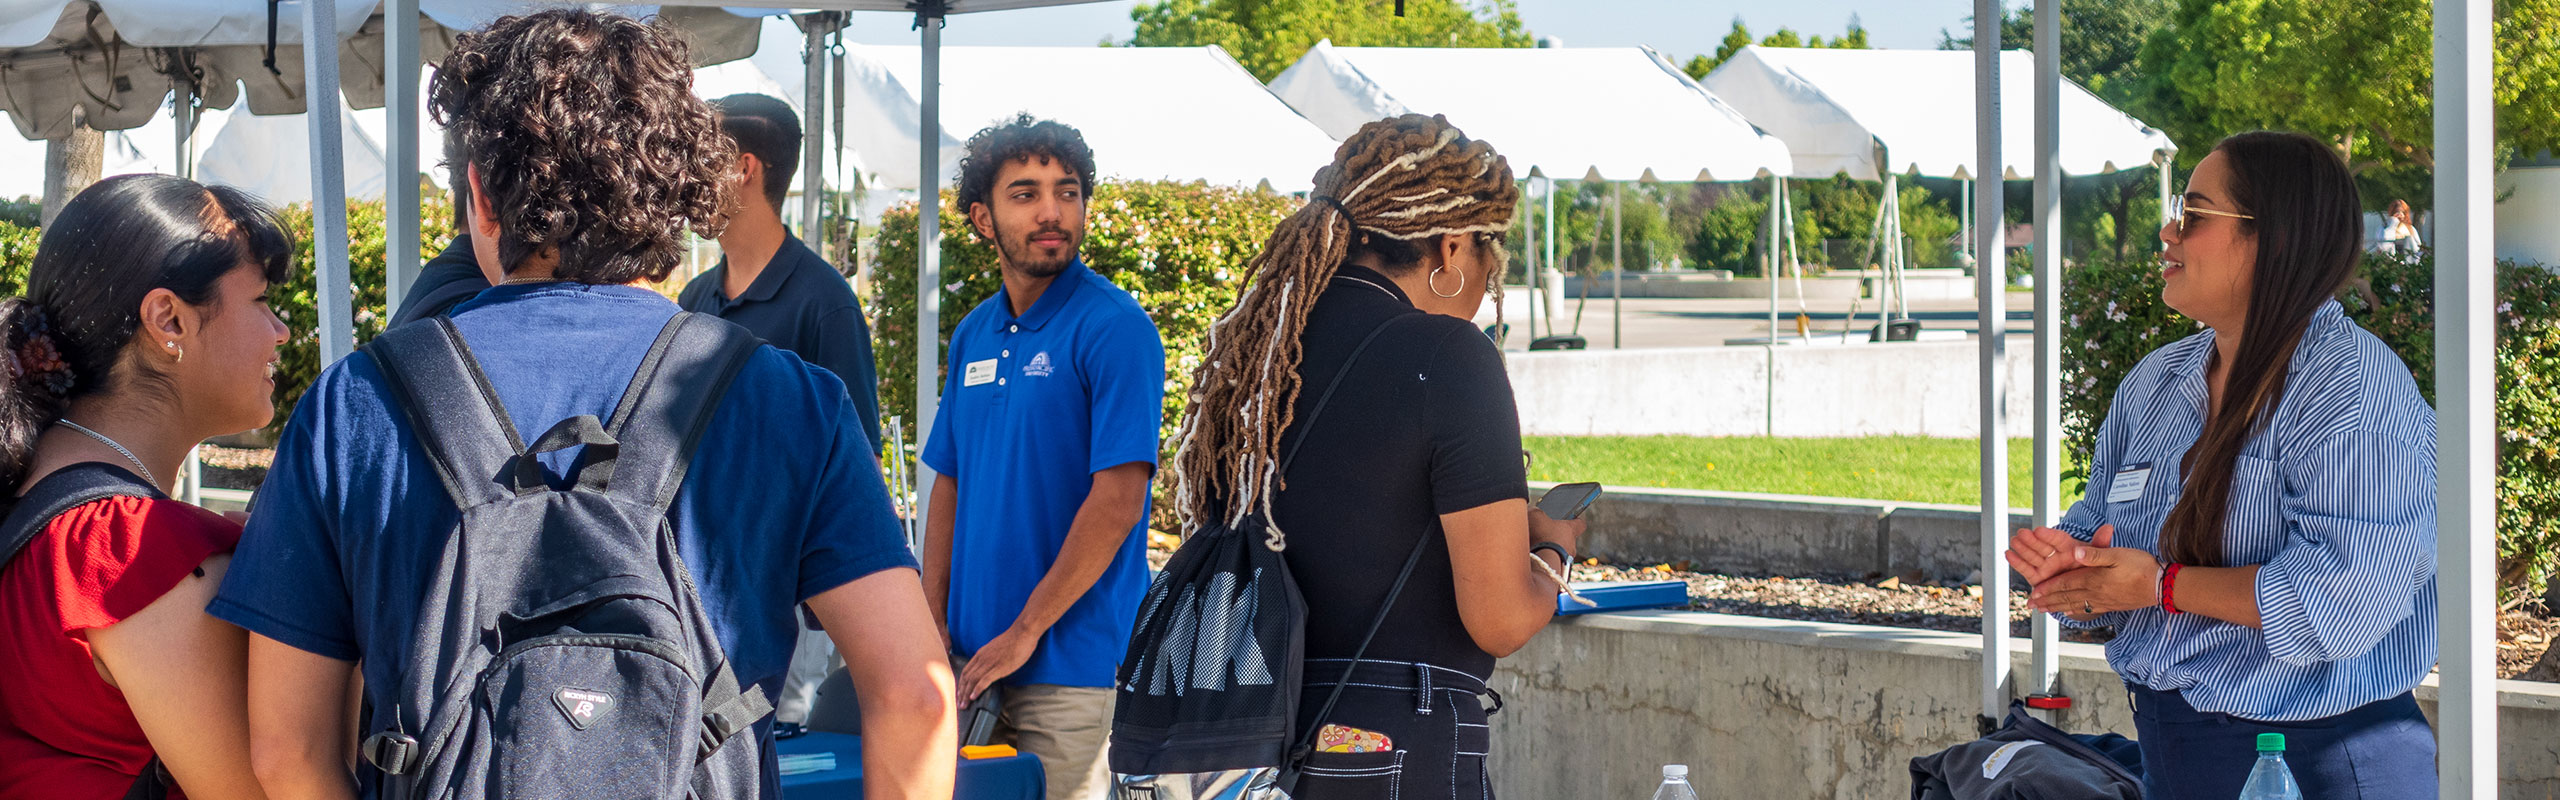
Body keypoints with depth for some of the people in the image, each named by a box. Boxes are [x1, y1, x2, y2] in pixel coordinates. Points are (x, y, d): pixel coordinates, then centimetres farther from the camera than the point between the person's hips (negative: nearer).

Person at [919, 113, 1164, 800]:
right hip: (977, 663, 7)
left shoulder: (1114, 328, -10)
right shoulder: (974, 335, 12)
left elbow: (1117, 502, -16)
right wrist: (933, 625, 5)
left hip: (1072, 665, -6)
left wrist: (1024, 632, -15)